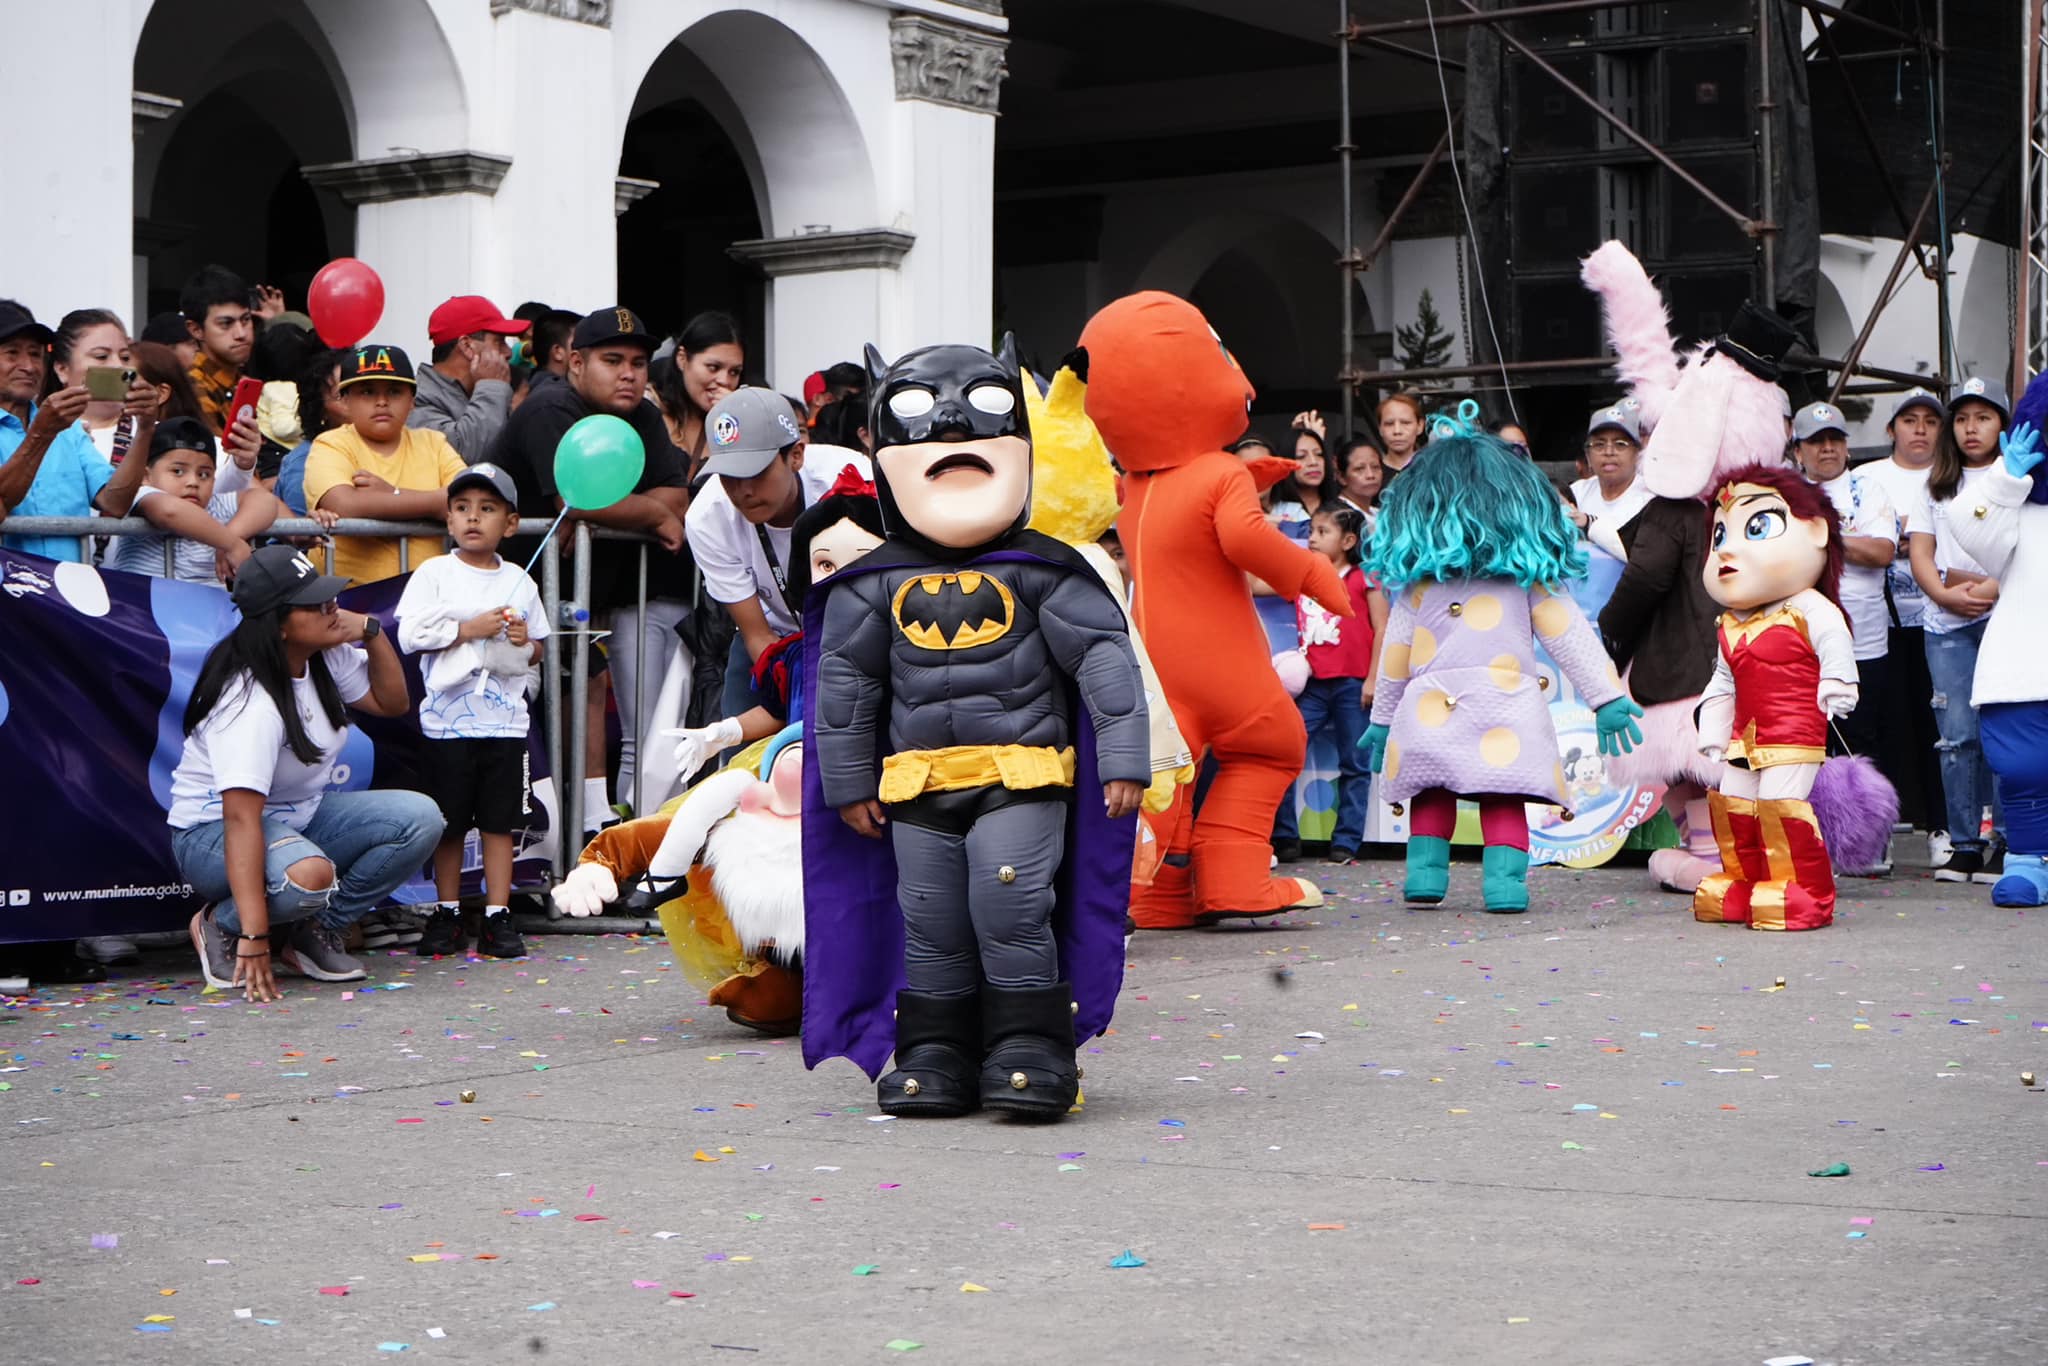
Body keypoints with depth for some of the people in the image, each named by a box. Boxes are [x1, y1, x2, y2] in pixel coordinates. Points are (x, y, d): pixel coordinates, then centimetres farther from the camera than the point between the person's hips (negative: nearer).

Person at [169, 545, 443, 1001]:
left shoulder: (326, 656, -2)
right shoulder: (249, 702, -29)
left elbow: (391, 703, 12)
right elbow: (241, 817, -35)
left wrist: (371, 632, -8)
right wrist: (254, 937, -41)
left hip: (302, 815, 9)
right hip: (215, 834, -8)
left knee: (420, 818, -13)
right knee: (308, 876, -41)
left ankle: (314, 933, -2)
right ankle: (219, 926, -8)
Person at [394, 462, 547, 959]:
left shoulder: (519, 581, 10)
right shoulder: (434, 574, 1)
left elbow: (538, 652, 18)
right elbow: (410, 636, -8)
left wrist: (525, 641, -5)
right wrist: (468, 629, -13)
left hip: (506, 718, 2)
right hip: (449, 718, -2)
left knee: (500, 820, 3)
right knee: (448, 822, 4)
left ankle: (497, 917, 7)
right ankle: (447, 914, 15)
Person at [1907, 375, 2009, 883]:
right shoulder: (1937, 484, 19)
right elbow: (1920, 549, 12)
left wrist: (1992, 588, -17)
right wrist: (1946, 594, -6)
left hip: (2006, 617, -3)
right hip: (1946, 624, 3)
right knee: (1957, 735, -1)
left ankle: (2006, 841, -4)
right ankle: (1964, 845, 3)